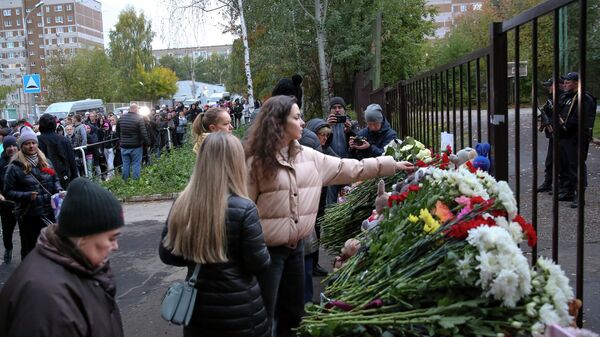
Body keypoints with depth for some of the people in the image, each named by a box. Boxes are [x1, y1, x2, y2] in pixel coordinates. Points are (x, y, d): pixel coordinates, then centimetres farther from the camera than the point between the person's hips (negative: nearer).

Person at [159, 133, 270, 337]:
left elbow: (167, 254, 2)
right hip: (239, 309, -4)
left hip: (197, 306, 4)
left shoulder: (182, 205, -7)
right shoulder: (243, 209, -20)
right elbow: (259, 264, -15)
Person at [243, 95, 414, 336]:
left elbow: (349, 168, 7)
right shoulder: (256, 160, -13)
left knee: (294, 312, 19)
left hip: (296, 246, 6)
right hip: (267, 249, -6)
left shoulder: (307, 156, 5)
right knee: (264, 316, 5)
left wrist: (392, 164, 6)